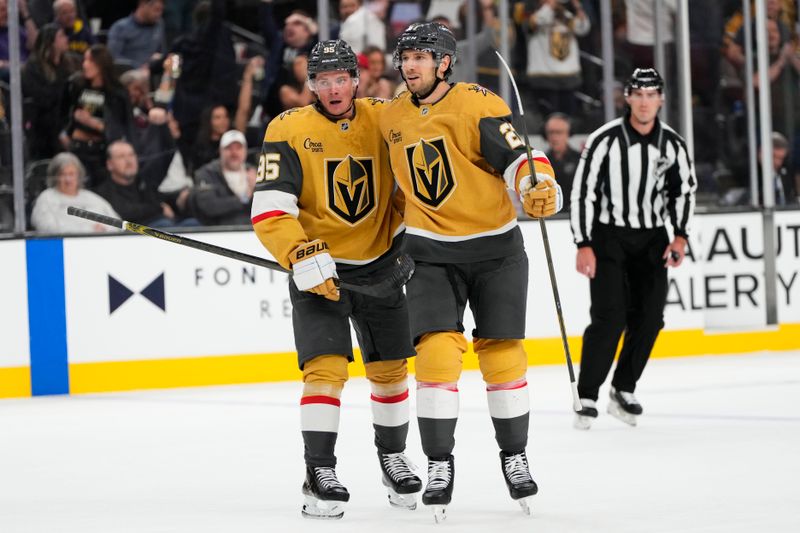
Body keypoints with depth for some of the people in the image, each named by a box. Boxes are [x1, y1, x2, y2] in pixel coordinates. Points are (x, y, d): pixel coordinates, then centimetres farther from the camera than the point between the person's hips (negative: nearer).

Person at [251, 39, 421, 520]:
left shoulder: (384, 119, -4)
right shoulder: (289, 130, -12)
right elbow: (269, 209, -17)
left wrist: (408, 237, -2)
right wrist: (303, 258, -26)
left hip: (379, 263, 3)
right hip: (319, 268, -3)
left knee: (390, 367, 11)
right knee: (326, 366, -15)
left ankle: (392, 457, 32)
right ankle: (320, 472, -10)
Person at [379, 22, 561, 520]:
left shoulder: (479, 106, -13)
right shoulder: (393, 118, 4)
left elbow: (519, 157, -20)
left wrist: (540, 187, -39)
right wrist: (402, 234, 26)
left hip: (496, 248, -3)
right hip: (431, 252, 3)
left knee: (503, 356, 3)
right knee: (437, 352, -12)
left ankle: (514, 455, 21)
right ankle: (440, 462, -4)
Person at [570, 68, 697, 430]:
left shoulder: (672, 144, -3)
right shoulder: (605, 140, -15)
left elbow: (684, 189, 9)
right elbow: (582, 192, -12)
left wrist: (680, 236, -3)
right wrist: (584, 246, -15)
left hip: (651, 238, 4)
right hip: (608, 235, -4)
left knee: (649, 318, 0)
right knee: (610, 317, -14)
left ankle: (624, 392, 14)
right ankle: (587, 398, -5)